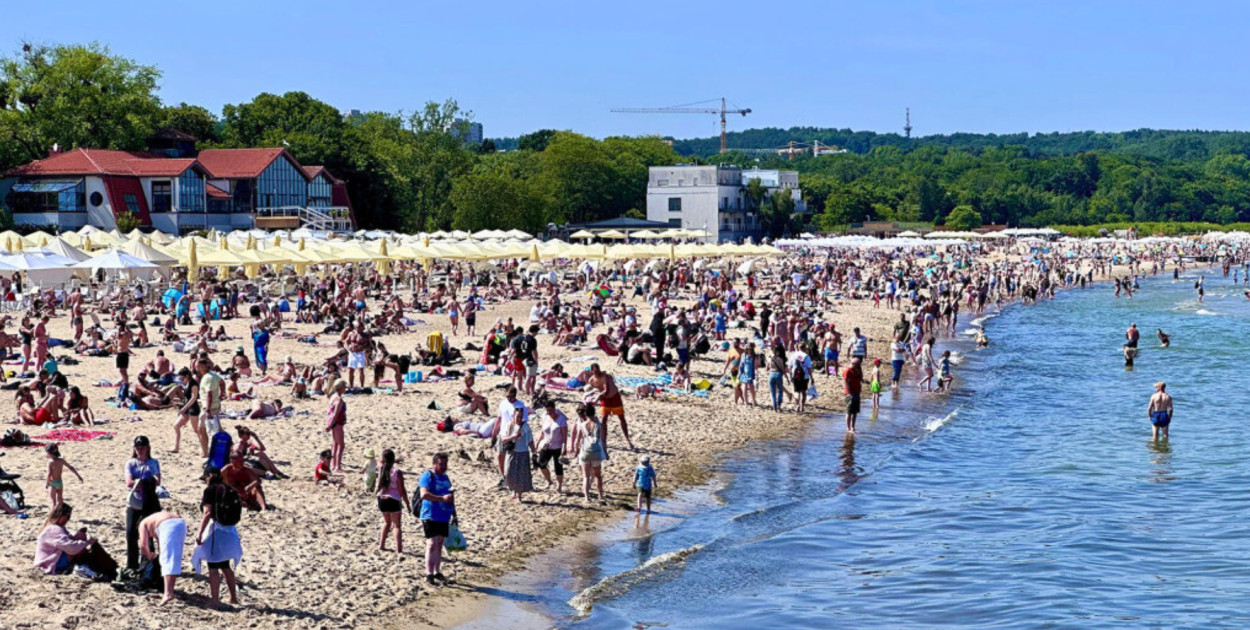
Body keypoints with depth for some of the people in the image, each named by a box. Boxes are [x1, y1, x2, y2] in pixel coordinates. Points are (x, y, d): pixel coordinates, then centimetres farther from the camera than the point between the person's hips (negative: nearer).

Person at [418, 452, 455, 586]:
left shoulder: (445, 477, 16)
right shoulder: (427, 476, -10)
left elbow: (451, 495, 25)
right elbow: (424, 494, -24)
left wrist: (453, 512, 19)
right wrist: (442, 498, -29)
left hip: (444, 517, 8)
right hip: (430, 516, -8)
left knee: (439, 544, 13)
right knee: (432, 544, -13)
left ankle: (437, 572, 21)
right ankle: (429, 574, -13)